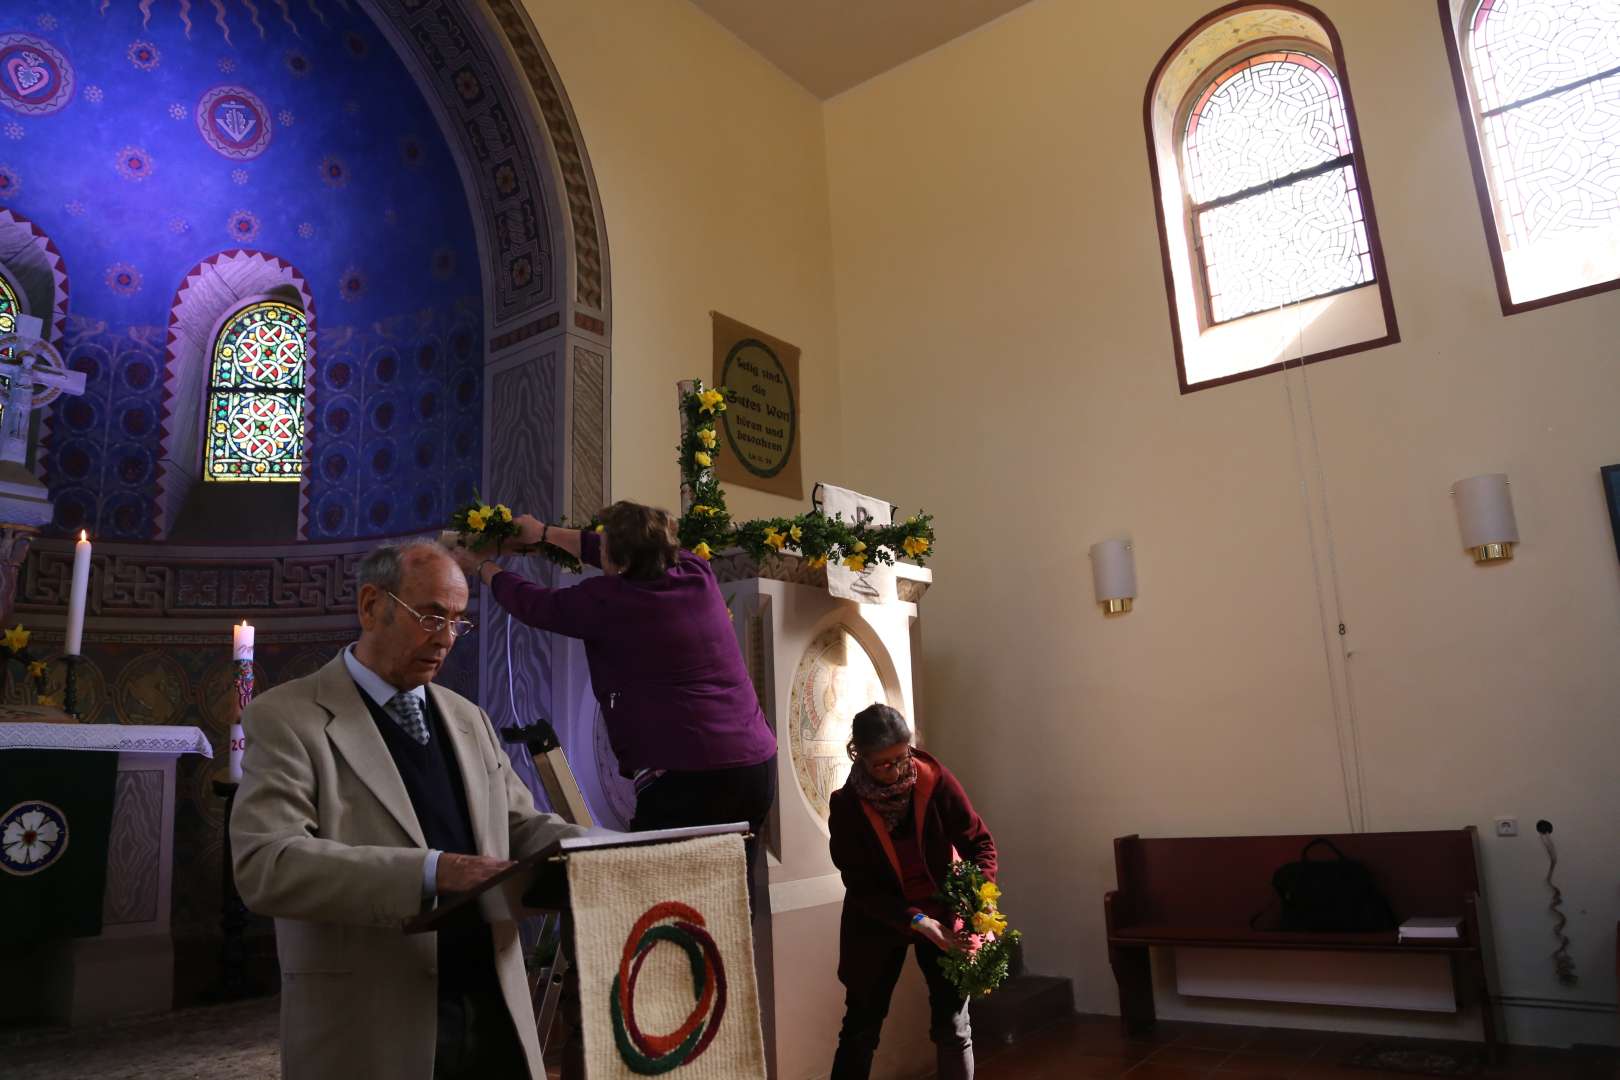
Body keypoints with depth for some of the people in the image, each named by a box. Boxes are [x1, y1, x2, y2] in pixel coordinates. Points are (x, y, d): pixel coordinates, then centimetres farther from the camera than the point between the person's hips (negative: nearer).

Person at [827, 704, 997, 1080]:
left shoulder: (936, 781, -18)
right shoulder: (846, 806, -19)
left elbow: (980, 843, -10)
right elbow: (861, 887, -18)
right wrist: (915, 921, -30)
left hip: (942, 912, 1)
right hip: (878, 920, 0)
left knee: (953, 1024, 3)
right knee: (862, 1024, 9)